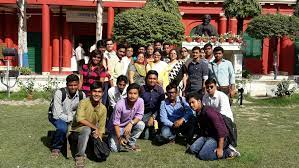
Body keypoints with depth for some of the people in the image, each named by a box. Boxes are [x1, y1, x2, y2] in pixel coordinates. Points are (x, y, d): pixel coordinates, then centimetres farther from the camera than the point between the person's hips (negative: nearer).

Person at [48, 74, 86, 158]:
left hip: (72, 117, 4)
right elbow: (57, 114, -26)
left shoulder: (82, 95, -12)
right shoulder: (59, 93, -25)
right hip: (56, 116, -4)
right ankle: (56, 148, -5)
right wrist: (71, 119, -29)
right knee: (62, 127, -35)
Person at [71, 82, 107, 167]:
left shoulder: (103, 108, -2)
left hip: (92, 131, 5)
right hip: (78, 128, -4)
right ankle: (79, 156, -23)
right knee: (87, 130, -39)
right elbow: (80, 119, -27)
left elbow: (101, 127, 1)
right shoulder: (84, 102, -16)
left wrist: (99, 136, -16)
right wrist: (94, 127, -23)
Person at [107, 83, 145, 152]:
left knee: (141, 124, -26)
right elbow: (116, 123, -20)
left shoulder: (140, 101, -19)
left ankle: (131, 143, -3)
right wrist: (119, 138, -29)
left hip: (129, 125, 3)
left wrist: (131, 123, -33)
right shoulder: (120, 104, -27)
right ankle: (111, 138, 17)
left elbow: (139, 115, -13)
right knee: (115, 149, -19)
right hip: (117, 128, -3)